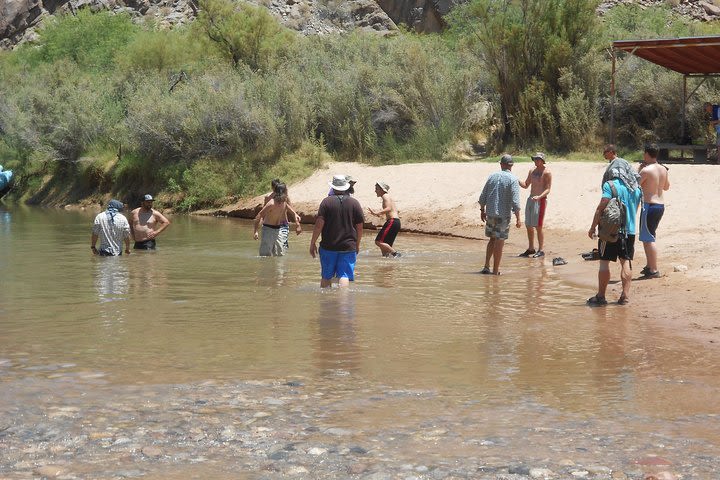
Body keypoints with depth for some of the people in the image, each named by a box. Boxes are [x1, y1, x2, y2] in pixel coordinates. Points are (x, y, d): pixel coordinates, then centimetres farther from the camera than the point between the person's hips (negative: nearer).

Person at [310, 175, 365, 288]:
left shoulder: (326, 202, -4)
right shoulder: (354, 203, 2)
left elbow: (319, 224, -9)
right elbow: (360, 227, 4)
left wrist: (312, 243, -1)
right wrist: (357, 245, 18)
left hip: (328, 246, 0)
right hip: (348, 247, 0)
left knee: (326, 277, 13)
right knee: (345, 276, -4)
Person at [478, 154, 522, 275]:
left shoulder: (492, 176, 6)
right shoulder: (513, 179, -10)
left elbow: (483, 197, 9)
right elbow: (515, 201, -16)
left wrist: (482, 211, 22)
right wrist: (518, 219, -14)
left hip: (490, 214, 5)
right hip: (503, 215, -5)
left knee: (493, 239, 19)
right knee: (499, 241, 1)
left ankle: (486, 267, 14)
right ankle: (495, 270, 3)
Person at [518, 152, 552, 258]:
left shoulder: (546, 173, -7)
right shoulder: (532, 171, 14)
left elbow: (547, 189, -12)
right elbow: (525, 185, 21)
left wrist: (539, 197, -29)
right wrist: (516, 180, 2)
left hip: (540, 200, -7)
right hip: (530, 199, 7)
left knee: (538, 226, -10)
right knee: (528, 225, 9)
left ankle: (541, 250, -5)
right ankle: (531, 248, 20)